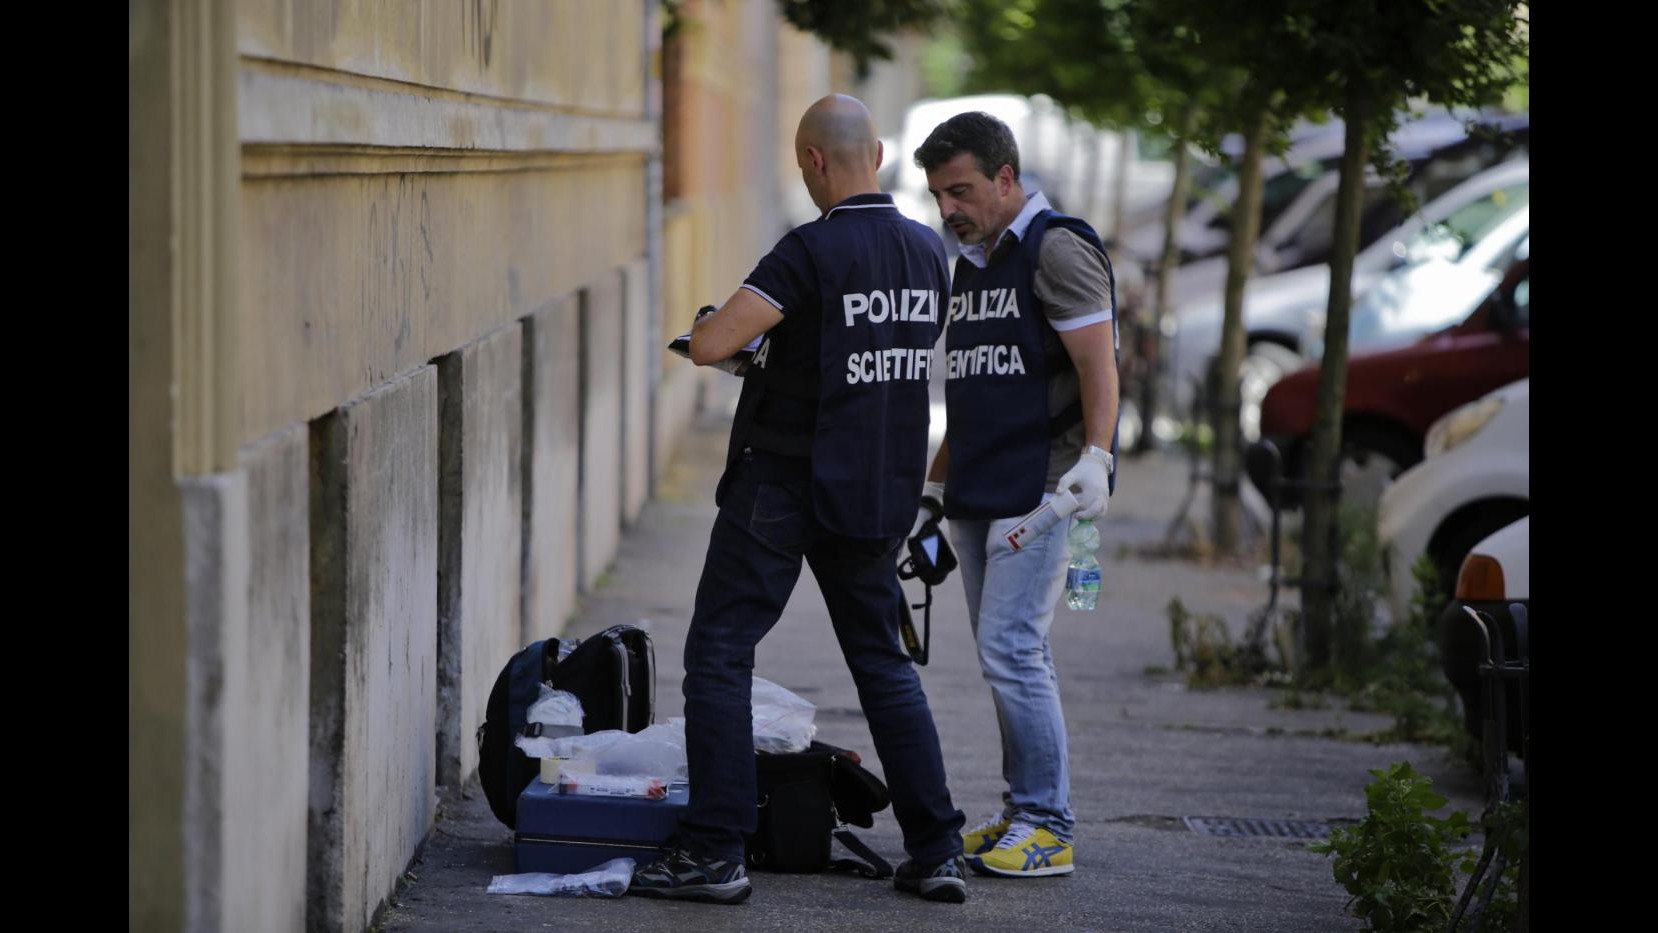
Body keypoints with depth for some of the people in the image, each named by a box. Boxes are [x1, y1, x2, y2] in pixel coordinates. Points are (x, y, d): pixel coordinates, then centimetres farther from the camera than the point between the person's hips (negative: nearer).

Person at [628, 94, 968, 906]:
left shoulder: (813, 251, -18)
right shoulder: (927, 251, 3)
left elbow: (708, 344, -24)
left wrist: (734, 335, 0)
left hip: (785, 481, -6)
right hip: (881, 491, 6)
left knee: (718, 654, 1)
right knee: (883, 662, 15)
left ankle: (713, 852, -3)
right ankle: (937, 852, 12)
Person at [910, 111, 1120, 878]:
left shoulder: (1058, 249, -7)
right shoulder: (970, 266, 19)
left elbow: (1099, 367, -14)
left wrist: (1095, 457, -26)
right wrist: (932, 495, 24)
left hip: (1042, 491, -8)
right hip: (979, 497, 9)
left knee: (1010, 648, -13)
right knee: (1010, 656, 9)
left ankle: (1047, 827, -9)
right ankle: (1024, 813, 14)